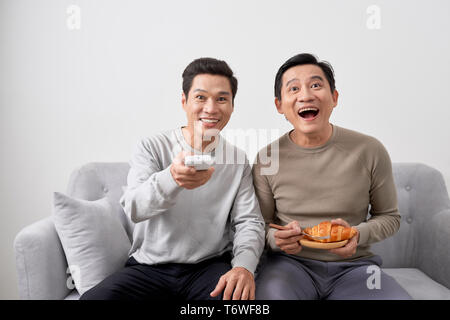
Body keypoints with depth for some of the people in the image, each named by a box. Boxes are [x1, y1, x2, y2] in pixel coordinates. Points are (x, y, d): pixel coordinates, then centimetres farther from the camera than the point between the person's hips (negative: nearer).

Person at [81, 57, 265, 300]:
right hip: (149, 267, 1)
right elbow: (134, 208, -17)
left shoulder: (238, 161, 5)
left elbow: (249, 221, 1)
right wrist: (172, 178, -39)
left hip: (210, 266, 0)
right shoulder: (152, 147, -2)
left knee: (239, 296, -31)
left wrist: (244, 265, -21)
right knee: (94, 298, -26)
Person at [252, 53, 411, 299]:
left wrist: (358, 234, -13)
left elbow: (389, 216, 8)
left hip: (353, 265, 2)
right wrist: (277, 238, -18)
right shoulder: (267, 158, -4)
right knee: (271, 294, -34)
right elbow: (262, 224, 5)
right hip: (291, 262, -1)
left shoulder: (370, 150, -4)